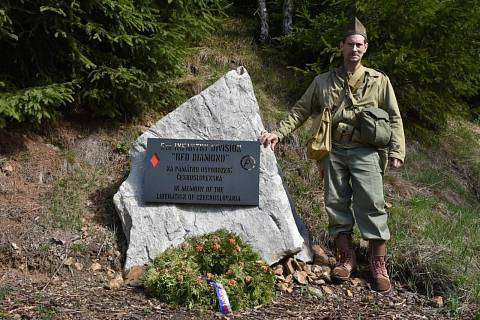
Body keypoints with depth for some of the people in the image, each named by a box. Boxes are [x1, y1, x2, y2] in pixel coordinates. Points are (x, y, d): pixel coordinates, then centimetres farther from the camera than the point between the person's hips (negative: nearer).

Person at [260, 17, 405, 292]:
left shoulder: (379, 81, 7)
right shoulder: (324, 82, 10)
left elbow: (394, 118, 7)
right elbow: (301, 111, 13)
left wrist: (396, 151, -2)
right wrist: (279, 133, 1)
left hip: (365, 151, -2)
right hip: (334, 151, 2)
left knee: (372, 204, -7)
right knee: (337, 203, 4)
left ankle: (379, 265, 2)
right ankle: (346, 258, 17)